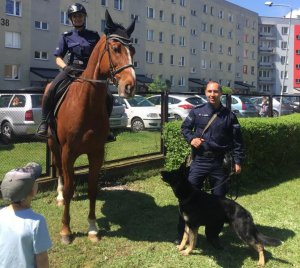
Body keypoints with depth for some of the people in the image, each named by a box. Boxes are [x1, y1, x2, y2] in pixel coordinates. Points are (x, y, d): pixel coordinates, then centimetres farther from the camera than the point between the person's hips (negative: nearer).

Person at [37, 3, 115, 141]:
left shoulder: (94, 36, 11)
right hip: (71, 70, -1)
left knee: (108, 97, -13)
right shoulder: (66, 36, 9)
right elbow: (58, 58, 7)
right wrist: (66, 67, -13)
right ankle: (44, 122, -8)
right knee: (50, 91, -26)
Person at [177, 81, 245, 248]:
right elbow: (185, 127, 14)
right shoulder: (197, 111, 3)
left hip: (220, 163, 0)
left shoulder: (229, 116, 2)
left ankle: (213, 234, 25)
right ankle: (183, 234, 13)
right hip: (199, 161, 0)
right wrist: (191, 138, -6)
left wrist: (238, 161, -1)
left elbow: (237, 140, 5)